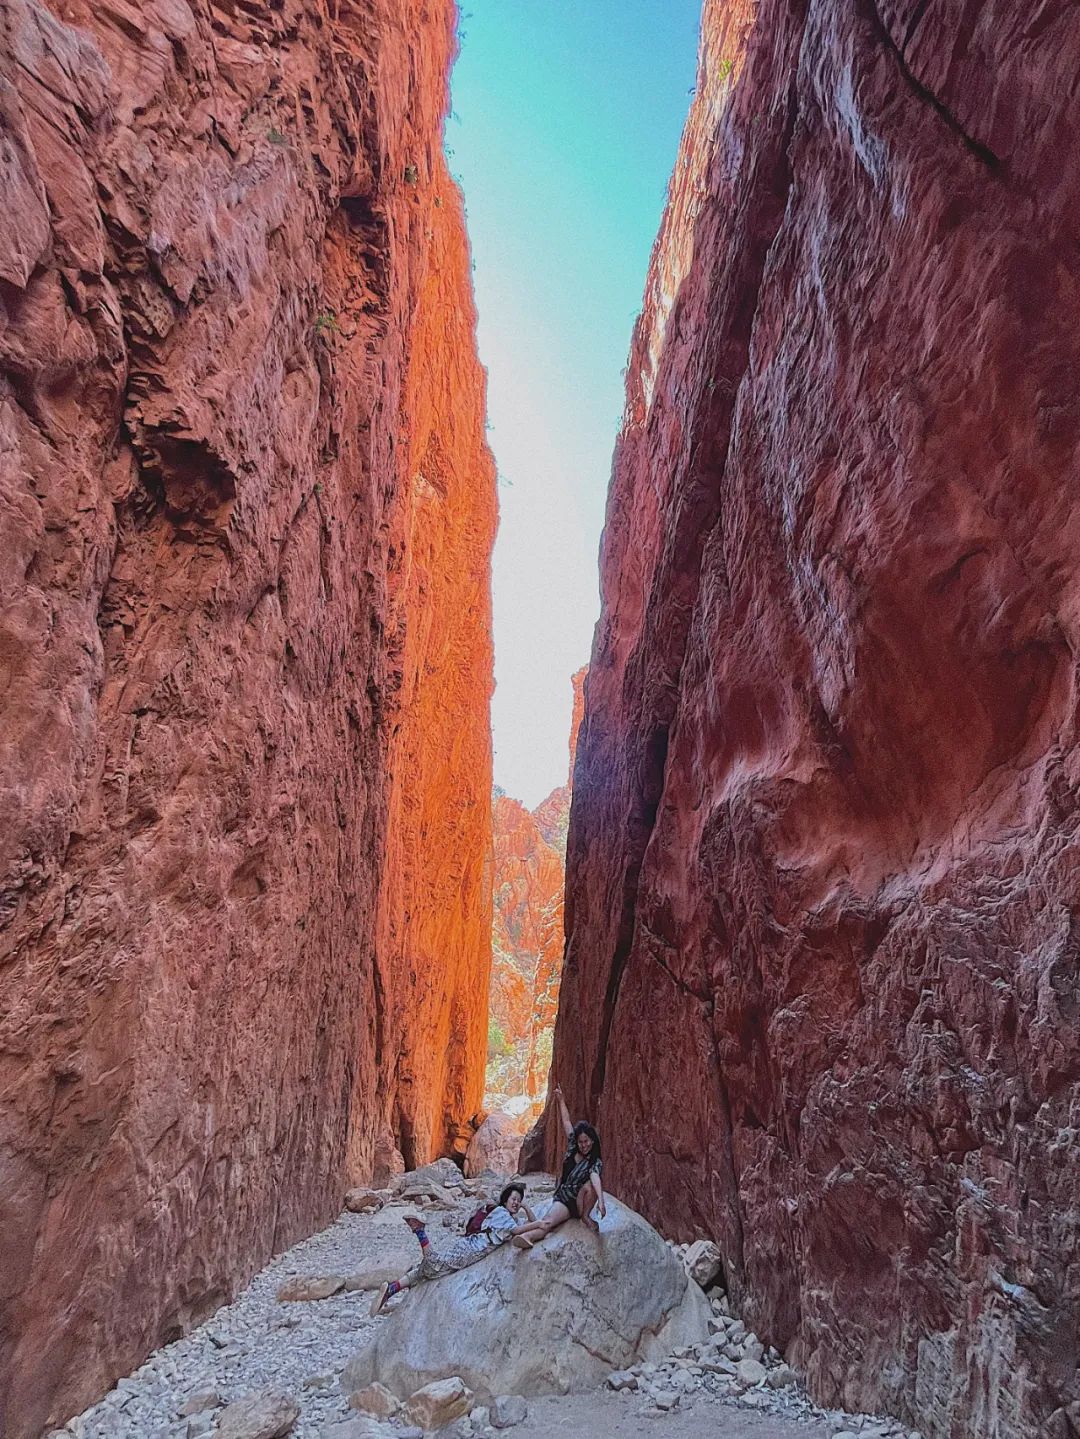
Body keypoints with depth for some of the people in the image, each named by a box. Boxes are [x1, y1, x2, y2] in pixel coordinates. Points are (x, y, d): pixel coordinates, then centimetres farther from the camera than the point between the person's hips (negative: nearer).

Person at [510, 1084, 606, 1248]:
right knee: (548, 1222, -31)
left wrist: (601, 1201, -51)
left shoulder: (595, 1162, -11)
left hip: (579, 1200, -2)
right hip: (562, 1200, 2)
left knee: (589, 1185, -36)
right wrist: (561, 1100, 4)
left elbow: (595, 1178, -34)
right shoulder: (573, 1149, 2)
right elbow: (566, 1122, 5)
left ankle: (585, 1217, -16)